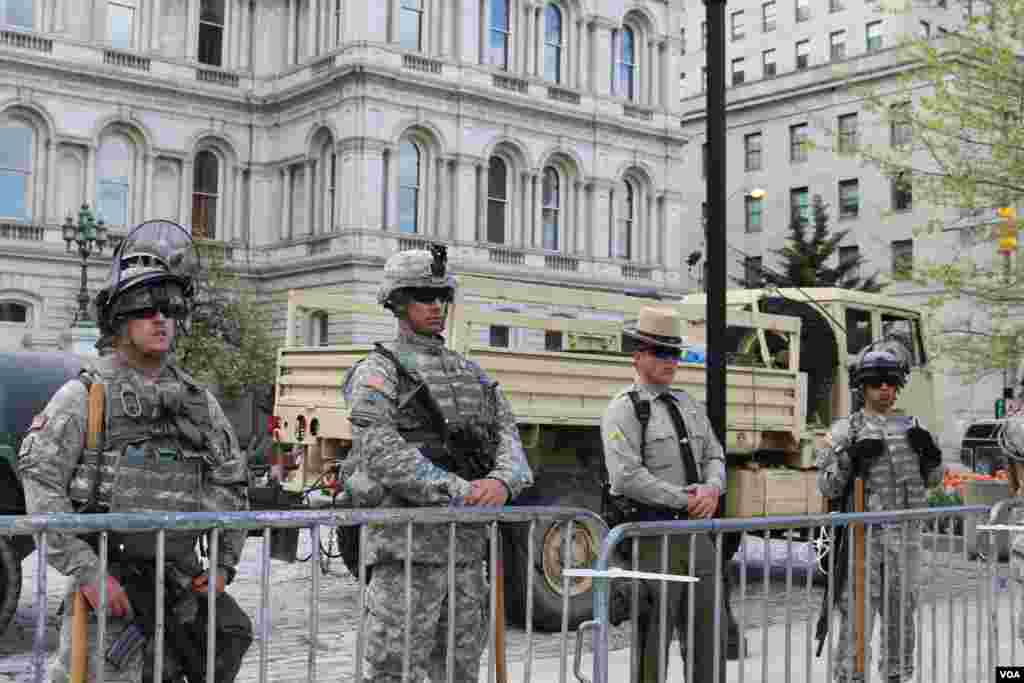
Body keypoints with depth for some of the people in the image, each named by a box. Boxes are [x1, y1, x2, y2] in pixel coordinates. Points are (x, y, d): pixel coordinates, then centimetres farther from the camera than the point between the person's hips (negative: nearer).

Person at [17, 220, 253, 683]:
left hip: (181, 579, 5)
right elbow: (41, 484, -10)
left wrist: (224, 563, 9)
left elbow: (231, 480, 18)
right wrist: (87, 572, -16)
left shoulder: (198, 400, 12)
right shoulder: (85, 394, -3)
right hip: (110, 583, -5)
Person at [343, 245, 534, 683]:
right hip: (407, 547, -6)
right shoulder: (377, 373, -3)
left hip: (467, 546, 7)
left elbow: (507, 437, 6)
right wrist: (459, 490, -23)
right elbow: (383, 455, -16)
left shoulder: (471, 373, 17)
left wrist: (501, 482, -16)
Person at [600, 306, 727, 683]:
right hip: (653, 535, -7)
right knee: (653, 638, 0)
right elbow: (627, 476, -18)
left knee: (710, 635, 11)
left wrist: (711, 490, -7)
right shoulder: (623, 409, -8)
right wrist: (685, 500, -16)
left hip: (697, 532, 7)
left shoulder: (689, 405, 15)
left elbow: (714, 457, 16)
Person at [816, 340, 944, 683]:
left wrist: (929, 451, -2)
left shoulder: (911, 427, 10)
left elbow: (932, 478, 18)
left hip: (905, 536, 4)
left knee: (901, 613, 13)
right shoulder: (845, 430, -1)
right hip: (863, 535, -4)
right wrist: (851, 457, -20)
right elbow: (827, 487, -5)